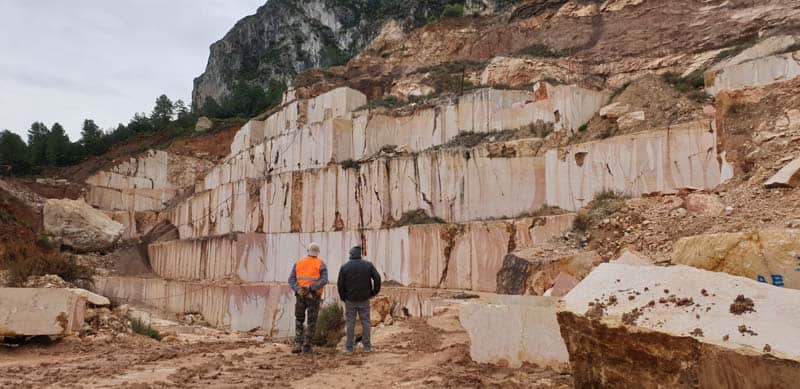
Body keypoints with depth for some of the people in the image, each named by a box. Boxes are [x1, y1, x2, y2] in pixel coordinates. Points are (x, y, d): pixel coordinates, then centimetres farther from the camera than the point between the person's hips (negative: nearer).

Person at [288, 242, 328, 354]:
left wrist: (298, 290, -15)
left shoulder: (298, 263, 10)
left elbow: (291, 279, -2)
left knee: (299, 320, 17)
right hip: (314, 297, -2)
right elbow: (324, 280, -15)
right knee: (312, 322, 9)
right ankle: (306, 347, 6)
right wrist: (310, 289, -19)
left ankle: (298, 344, 4)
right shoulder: (321, 264, 1)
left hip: (300, 296, 2)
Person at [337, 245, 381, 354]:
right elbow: (377, 278, -5)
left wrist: (343, 297, 8)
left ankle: (349, 347, 8)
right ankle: (367, 346, 11)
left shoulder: (345, 267, -4)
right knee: (365, 322, 9)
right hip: (364, 299, 1)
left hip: (350, 300, -1)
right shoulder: (368, 265, -1)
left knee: (350, 323, 6)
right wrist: (374, 292, 6)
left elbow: (340, 284, -5)